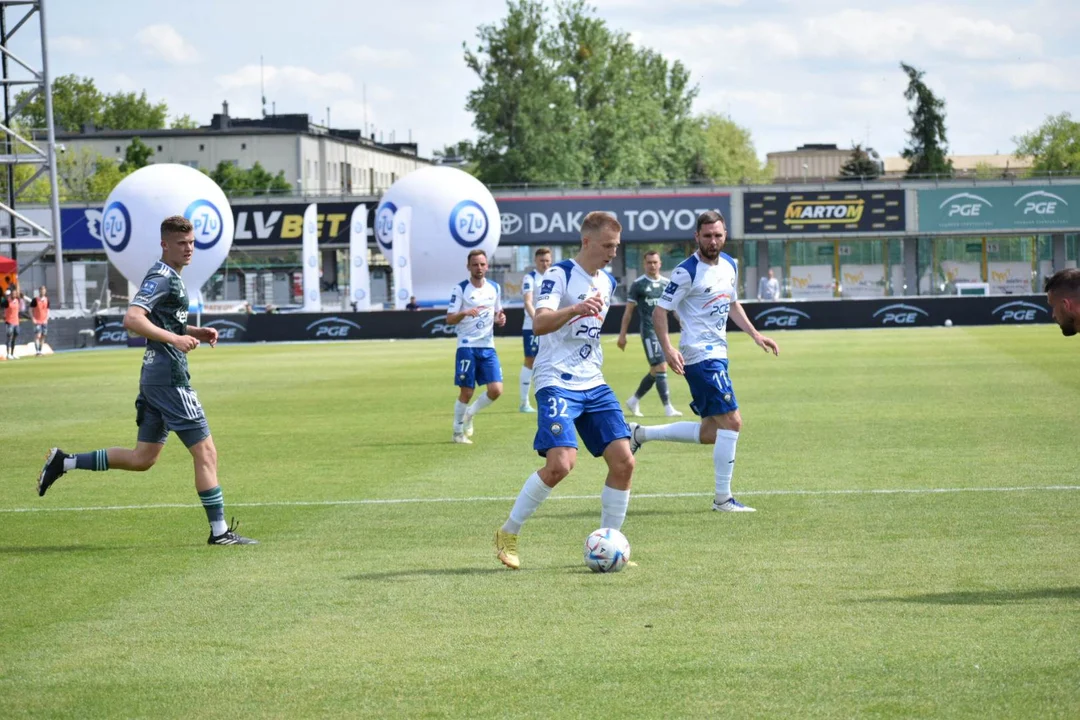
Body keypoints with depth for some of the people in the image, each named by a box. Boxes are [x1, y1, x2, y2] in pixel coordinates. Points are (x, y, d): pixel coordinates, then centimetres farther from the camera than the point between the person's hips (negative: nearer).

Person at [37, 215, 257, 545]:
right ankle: (219, 531, -2)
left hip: (155, 378, 10)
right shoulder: (161, 278, -13)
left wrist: (195, 332, 17)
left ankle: (64, 462, 17)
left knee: (142, 459, 14)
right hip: (169, 378, -10)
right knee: (206, 453, -6)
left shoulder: (169, 277, 18)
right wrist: (176, 339, -32)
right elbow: (132, 319, -26)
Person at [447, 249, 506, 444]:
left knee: (496, 390, -7)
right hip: (467, 346, -4)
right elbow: (449, 319, -8)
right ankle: (458, 432, 15)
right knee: (466, 392, -3)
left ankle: (470, 414, 20)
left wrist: (500, 319, -1)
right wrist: (465, 313, -28)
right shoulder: (460, 289, -4)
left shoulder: (495, 288, 9)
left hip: (488, 347, 4)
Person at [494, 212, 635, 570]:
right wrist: (574, 309, -41)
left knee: (623, 461, -5)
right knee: (561, 462, -22)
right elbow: (539, 324, -25)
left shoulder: (607, 282, 14)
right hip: (557, 383, -7)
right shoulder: (560, 275, -9)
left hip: (593, 385, 7)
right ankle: (507, 534, -4)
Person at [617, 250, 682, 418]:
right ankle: (668, 407, -11)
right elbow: (628, 311, 0)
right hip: (649, 330, -6)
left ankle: (634, 400, 27)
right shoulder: (638, 284, -3)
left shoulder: (667, 283, 11)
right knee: (660, 367, -13)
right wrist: (622, 334, -3)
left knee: (655, 371, 11)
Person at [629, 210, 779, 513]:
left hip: (717, 354, 9)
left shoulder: (729, 265, 10)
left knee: (711, 433, 11)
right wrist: (668, 349, -26)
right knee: (731, 422, -13)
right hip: (700, 356, -9)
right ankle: (723, 499, -6)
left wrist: (755, 334, 15)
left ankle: (640, 433, 22)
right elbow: (659, 312, -13)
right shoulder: (687, 272, -14)